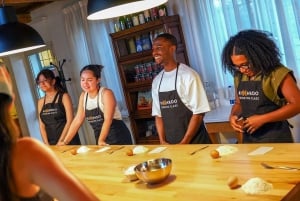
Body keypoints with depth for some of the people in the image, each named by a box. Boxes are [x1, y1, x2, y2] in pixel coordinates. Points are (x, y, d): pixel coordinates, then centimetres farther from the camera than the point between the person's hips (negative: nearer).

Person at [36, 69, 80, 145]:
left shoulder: (64, 97, -3)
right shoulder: (41, 102, 9)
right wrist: (47, 145, -5)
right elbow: (42, 126, 6)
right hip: (51, 144, 3)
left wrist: (60, 142, -13)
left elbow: (70, 121, -10)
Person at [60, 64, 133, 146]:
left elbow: (108, 119, -22)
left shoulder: (106, 93, -13)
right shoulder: (83, 96, 5)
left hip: (118, 138, -6)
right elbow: (77, 120, 5)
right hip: (101, 141, 6)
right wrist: (65, 142, -2)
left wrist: (101, 140, -31)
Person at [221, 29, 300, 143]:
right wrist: (232, 116, -6)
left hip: (276, 138, -5)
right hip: (249, 139, 5)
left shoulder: (277, 73, -13)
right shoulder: (239, 77, 3)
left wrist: (262, 119, -21)